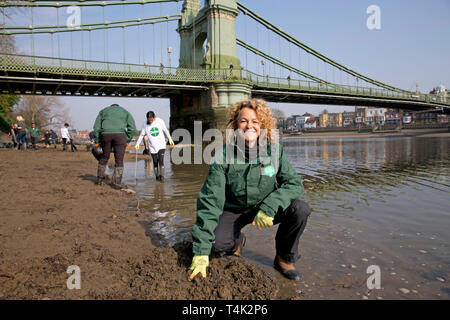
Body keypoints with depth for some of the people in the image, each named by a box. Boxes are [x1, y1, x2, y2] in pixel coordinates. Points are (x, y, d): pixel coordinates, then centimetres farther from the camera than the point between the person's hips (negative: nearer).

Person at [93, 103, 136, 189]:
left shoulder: (103, 111, 28)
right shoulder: (125, 112, 26)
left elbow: (96, 127, 15)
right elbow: (132, 128, 11)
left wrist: (97, 141, 14)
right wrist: (127, 141, 14)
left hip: (105, 134, 2)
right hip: (120, 134, -2)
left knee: (104, 157, 19)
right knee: (119, 160, 4)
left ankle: (100, 178, 30)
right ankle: (117, 182, 4)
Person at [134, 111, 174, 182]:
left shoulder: (160, 121, -4)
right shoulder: (145, 125, -3)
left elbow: (165, 130, 8)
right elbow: (141, 135, 6)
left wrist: (170, 139, 9)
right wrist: (138, 143, 4)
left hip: (161, 145, -1)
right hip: (152, 146, 1)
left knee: (161, 161, -11)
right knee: (155, 162, 3)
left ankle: (162, 176, -5)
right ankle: (157, 176, 18)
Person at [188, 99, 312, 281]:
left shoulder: (274, 151, -12)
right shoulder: (224, 156, -18)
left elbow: (294, 183, -12)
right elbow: (210, 201, -21)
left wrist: (269, 206, -32)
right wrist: (201, 250, -26)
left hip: (265, 208, 2)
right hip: (233, 210, -1)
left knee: (300, 209, -25)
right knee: (215, 242, -29)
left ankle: (284, 259, 3)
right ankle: (237, 242, 12)